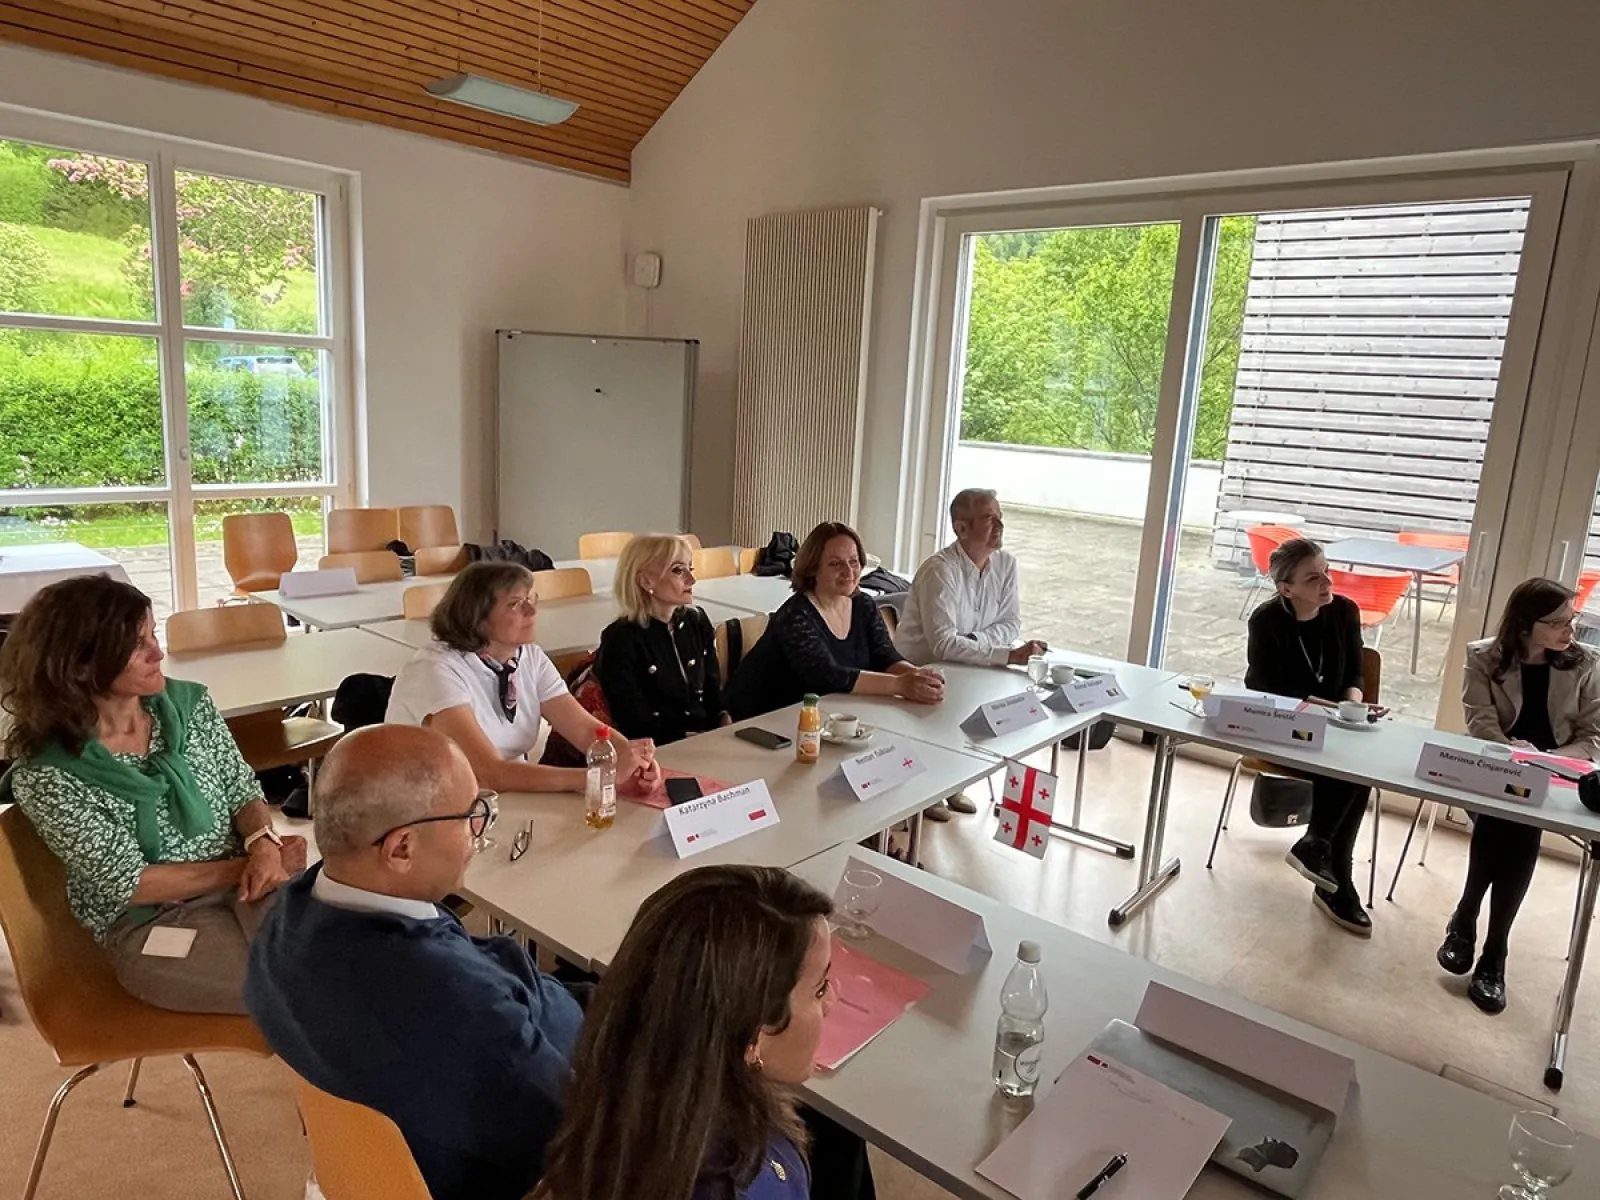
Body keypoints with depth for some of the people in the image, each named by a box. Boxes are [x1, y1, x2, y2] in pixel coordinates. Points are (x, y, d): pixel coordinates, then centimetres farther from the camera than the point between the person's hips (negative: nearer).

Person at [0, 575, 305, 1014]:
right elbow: (128, 883, -13)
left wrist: (263, 844, -16)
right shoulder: (45, 776, -13)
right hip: (150, 924, -4)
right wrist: (245, 864, -17)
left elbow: (243, 790, 5)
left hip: (244, 884, 4)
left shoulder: (188, 702, -2)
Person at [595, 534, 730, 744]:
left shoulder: (697, 622, 9)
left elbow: (713, 692, 12)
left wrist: (727, 730, -6)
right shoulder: (621, 639, -10)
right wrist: (692, 739, -18)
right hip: (658, 752, -6)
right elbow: (640, 729, -12)